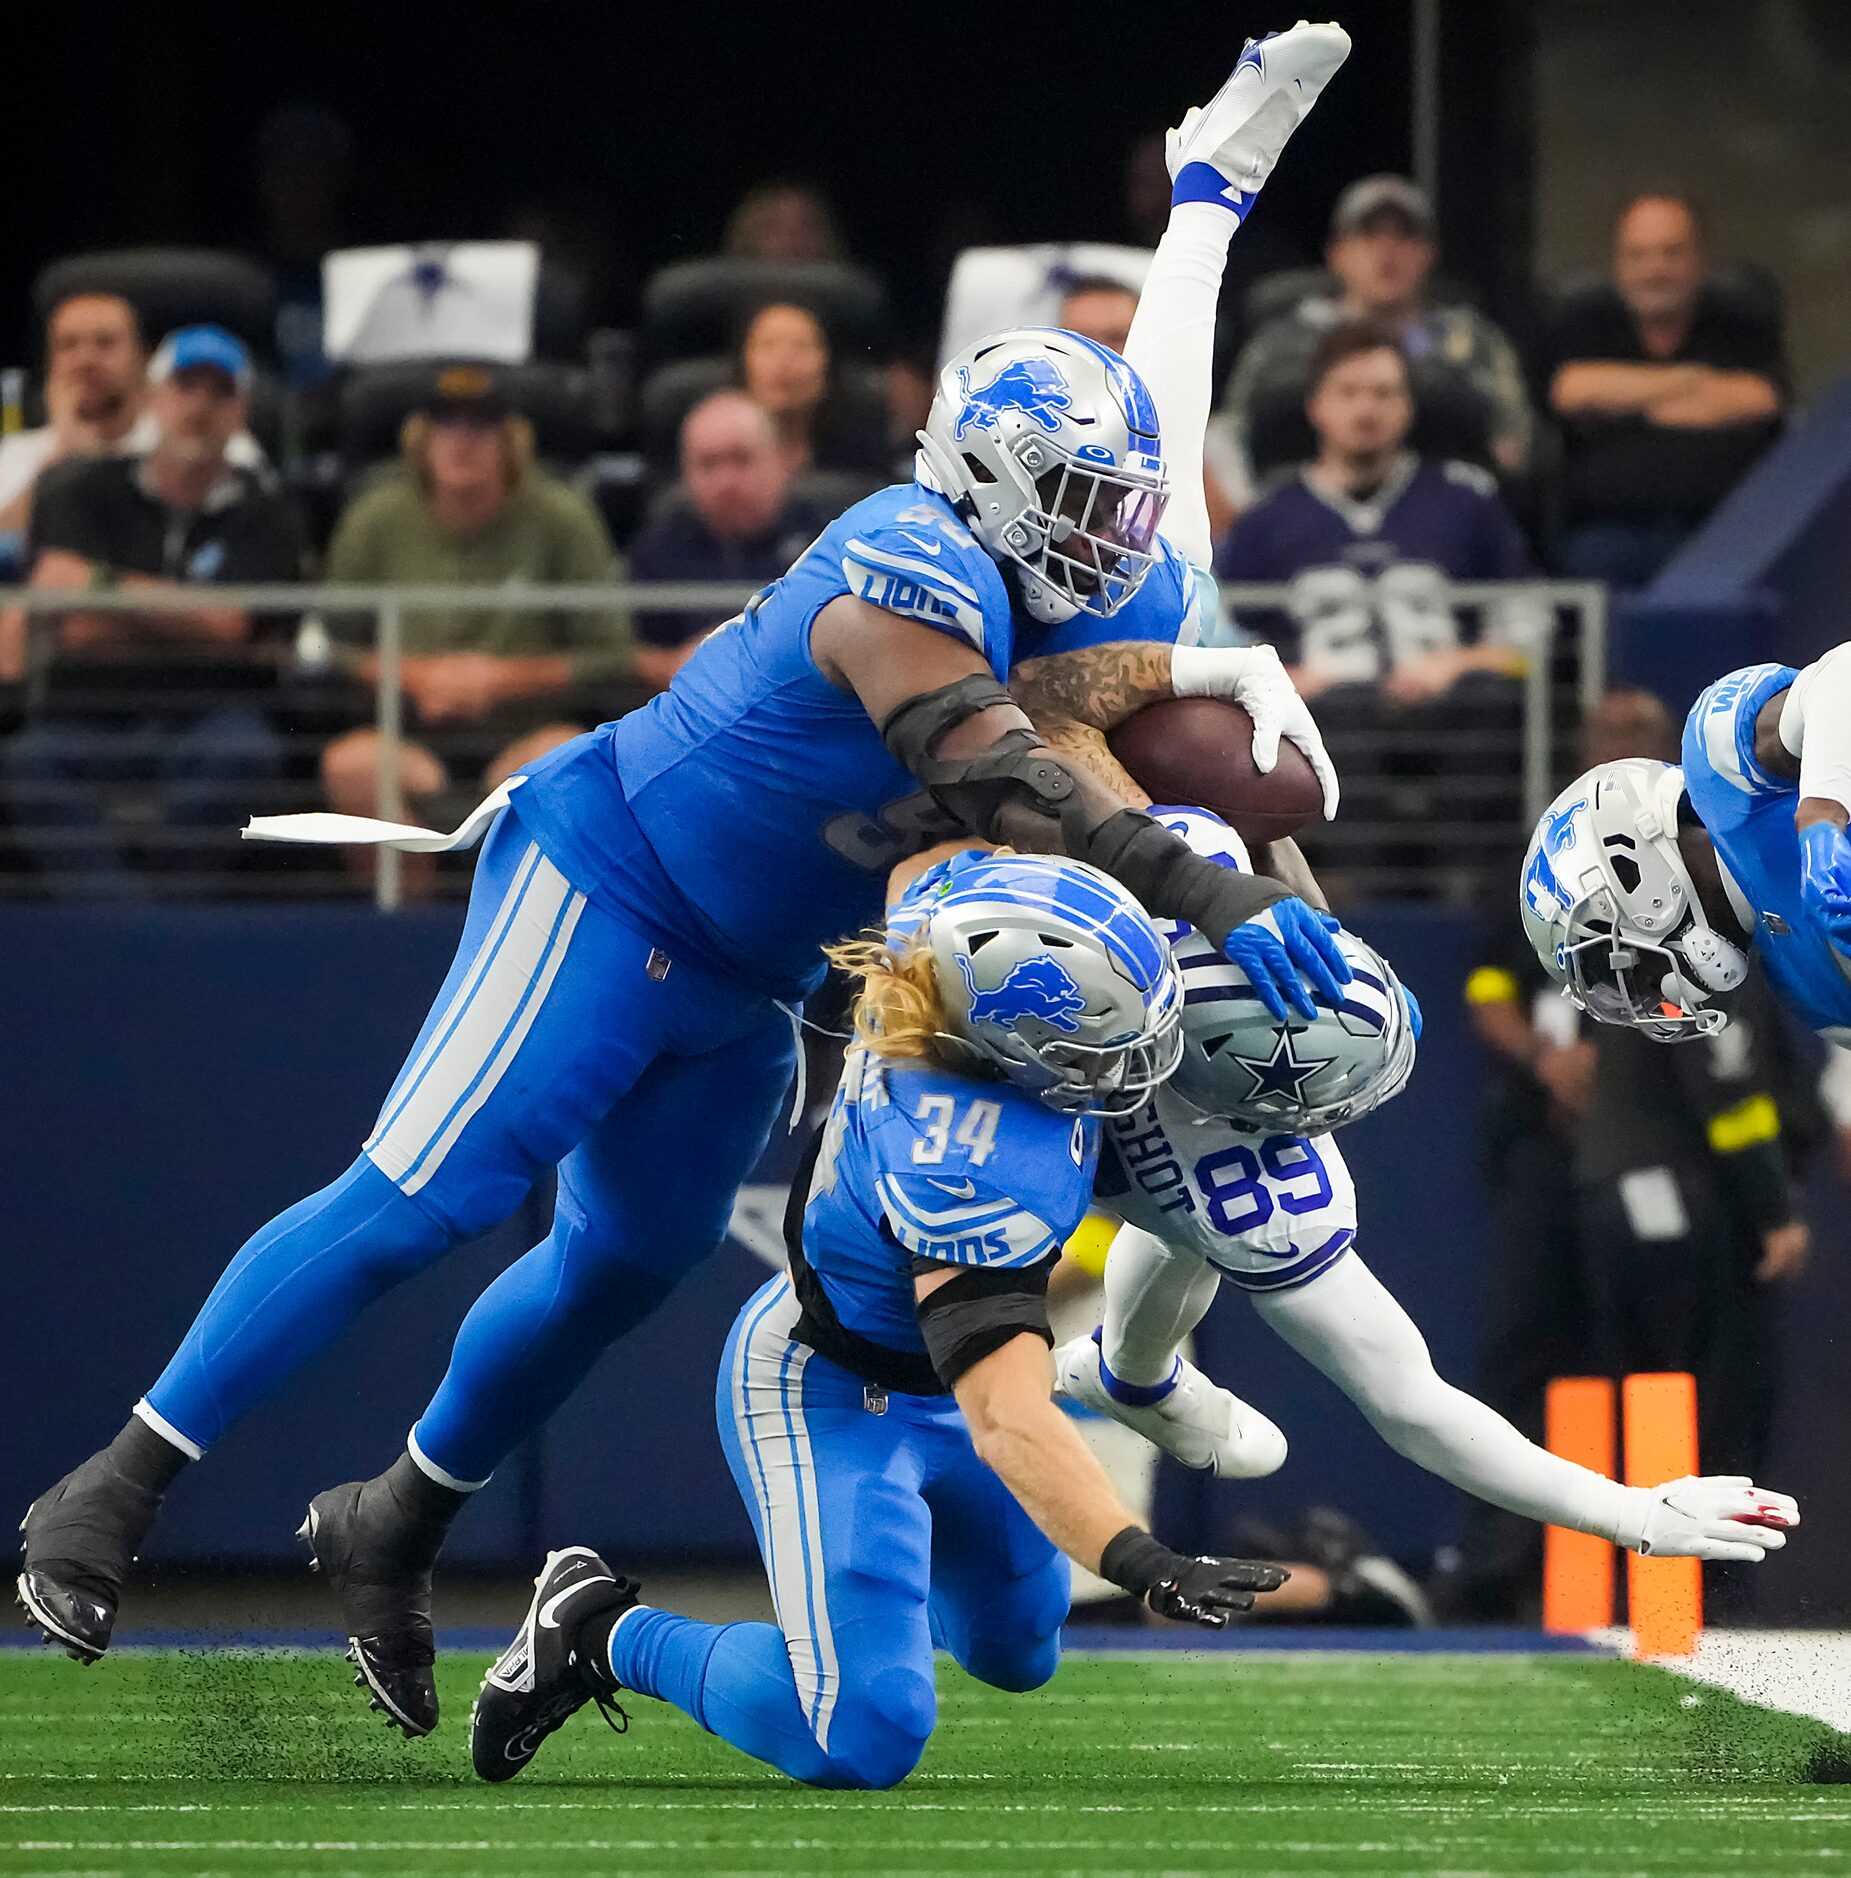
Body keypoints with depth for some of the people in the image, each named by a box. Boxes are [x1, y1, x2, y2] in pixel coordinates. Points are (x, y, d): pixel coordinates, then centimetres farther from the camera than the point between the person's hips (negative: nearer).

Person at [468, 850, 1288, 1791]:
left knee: (1016, 1655, 24)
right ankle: (601, 1633, 1)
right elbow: (1007, 1421, -46)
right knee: (863, 1739, -20)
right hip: (831, 1404, -9)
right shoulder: (969, 1173, -42)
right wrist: (1145, 1567, -54)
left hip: (930, 1388, 9)